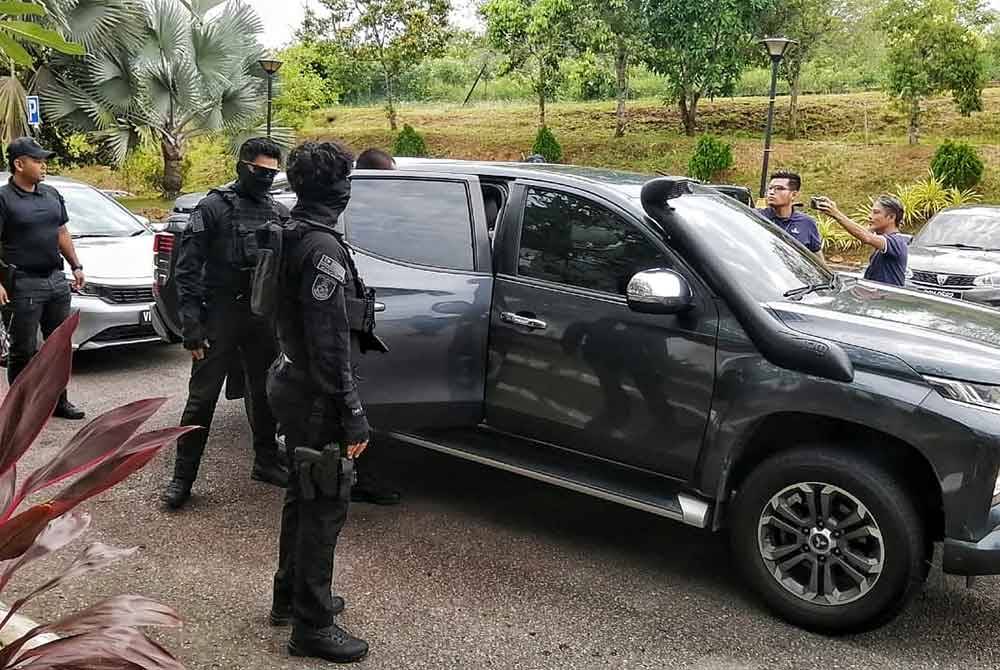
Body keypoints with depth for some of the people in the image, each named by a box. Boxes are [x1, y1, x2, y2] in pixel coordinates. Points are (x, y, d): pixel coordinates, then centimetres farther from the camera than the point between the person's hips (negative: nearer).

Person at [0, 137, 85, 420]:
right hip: (23, 285, -7)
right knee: (24, 350, 1)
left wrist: (76, 266, 15)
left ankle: (59, 401, 23)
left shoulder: (52, 194, 12)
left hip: (56, 280, 7)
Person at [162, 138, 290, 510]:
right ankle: (182, 476, 9)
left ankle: (266, 462, 30)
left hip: (263, 318, 4)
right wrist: (191, 327, -14)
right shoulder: (214, 207, -4)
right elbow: (188, 270, -8)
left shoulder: (279, 214, 9)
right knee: (201, 398, -1)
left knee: (265, 393, 14)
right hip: (220, 315, -4)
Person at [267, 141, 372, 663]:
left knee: (304, 495, 22)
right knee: (325, 507, 2)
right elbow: (330, 346, -25)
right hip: (318, 398, -10)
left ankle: (290, 597, 37)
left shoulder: (293, 236, 8)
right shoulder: (323, 248, -22)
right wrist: (354, 417, -20)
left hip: (292, 384, 10)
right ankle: (312, 626, 14)